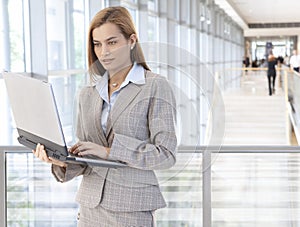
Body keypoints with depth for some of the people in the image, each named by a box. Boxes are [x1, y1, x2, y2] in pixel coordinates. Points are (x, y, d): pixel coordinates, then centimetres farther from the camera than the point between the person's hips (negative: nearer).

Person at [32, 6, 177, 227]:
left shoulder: (155, 87, -5)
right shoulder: (88, 94, 10)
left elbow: (166, 154, -12)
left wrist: (109, 150, -18)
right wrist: (63, 161, -9)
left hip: (132, 209, -4)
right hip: (90, 207, 5)